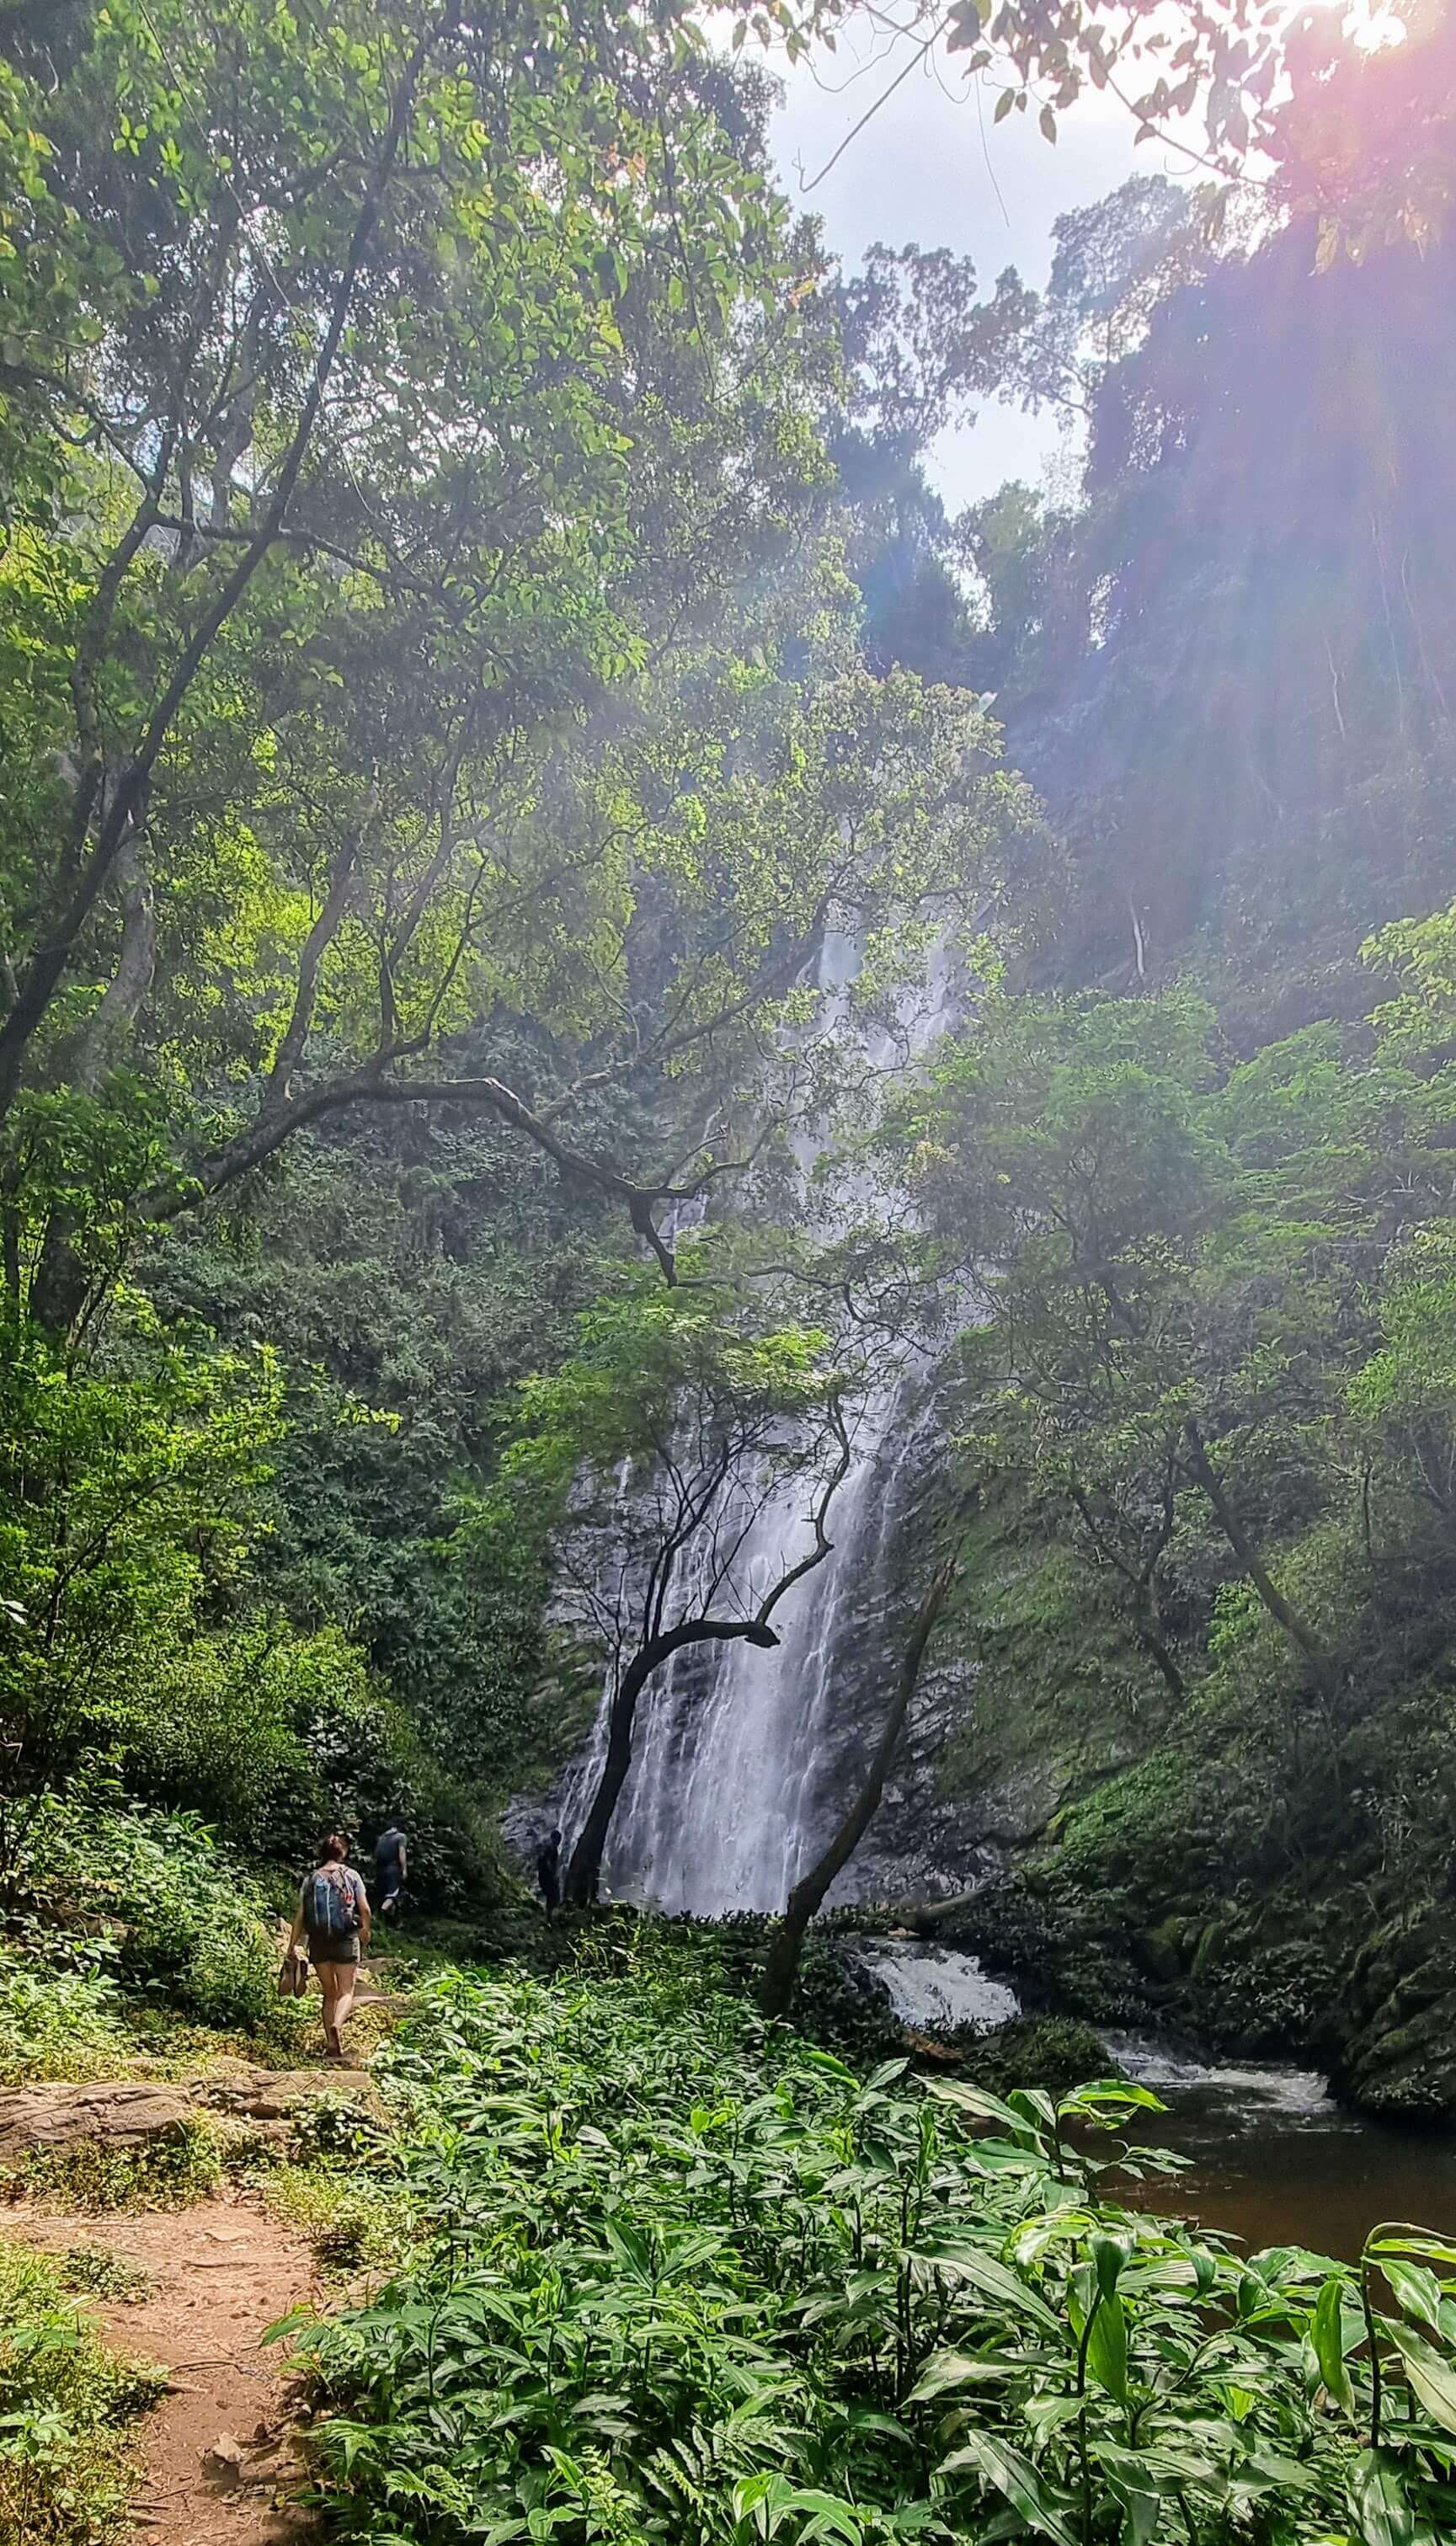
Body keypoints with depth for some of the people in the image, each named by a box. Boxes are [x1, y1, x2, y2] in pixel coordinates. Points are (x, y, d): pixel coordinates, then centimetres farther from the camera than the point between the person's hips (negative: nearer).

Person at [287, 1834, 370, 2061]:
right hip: (346, 1940, -2)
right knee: (346, 1991, 4)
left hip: (318, 1942, 2)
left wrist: (292, 1945, 6)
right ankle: (337, 2024, -24)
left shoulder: (310, 1880, 3)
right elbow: (365, 1910, -3)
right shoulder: (351, 1875, 0)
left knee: (329, 1993, 16)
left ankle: (332, 2043, 12)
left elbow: (300, 1916, -1)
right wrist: (366, 1933, 12)